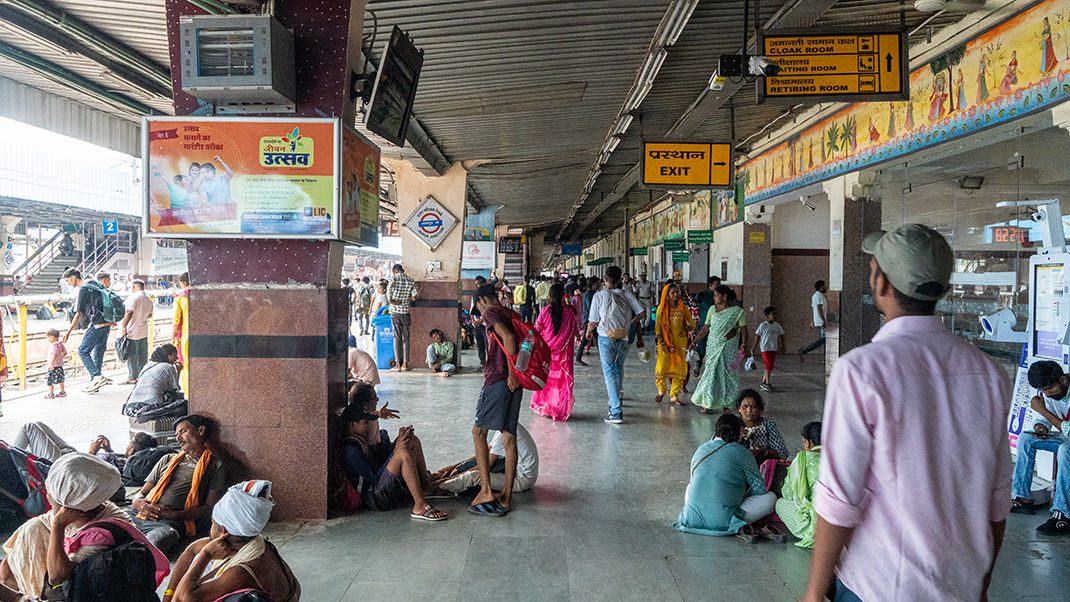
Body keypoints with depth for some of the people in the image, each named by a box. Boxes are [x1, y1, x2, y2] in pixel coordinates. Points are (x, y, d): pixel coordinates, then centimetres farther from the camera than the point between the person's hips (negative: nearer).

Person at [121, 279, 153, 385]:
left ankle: (132, 377, 5)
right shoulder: (149, 300, 12)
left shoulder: (133, 297, -11)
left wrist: (123, 326, -15)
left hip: (132, 331, -7)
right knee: (143, 355, 11)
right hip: (144, 331, 7)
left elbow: (129, 313, -17)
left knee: (131, 355, 1)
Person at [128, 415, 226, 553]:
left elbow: (209, 507, 4)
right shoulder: (168, 459, 32)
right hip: (136, 514, 6)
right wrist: (141, 504, -1)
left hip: (169, 523, -5)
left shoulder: (215, 466, 16)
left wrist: (173, 514, -12)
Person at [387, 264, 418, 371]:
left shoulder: (394, 279, -4)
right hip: (406, 311, 2)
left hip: (395, 311, -2)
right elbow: (415, 294, -1)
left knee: (397, 337, 1)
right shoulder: (411, 281, 5)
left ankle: (398, 364, 1)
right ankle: (405, 363, 5)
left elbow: (389, 289, -22)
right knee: (406, 338, 6)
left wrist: (391, 300, -8)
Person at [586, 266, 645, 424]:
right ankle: (615, 402, 32)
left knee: (609, 372, -1)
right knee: (619, 369, 20)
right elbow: (640, 313, 0)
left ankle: (616, 412, -8)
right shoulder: (626, 295, 1)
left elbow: (593, 321, -5)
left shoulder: (599, 296, -7)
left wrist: (589, 332, 16)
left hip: (606, 338, -3)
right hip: (623, 338, 3)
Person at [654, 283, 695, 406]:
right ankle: (661, 390, 24)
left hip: (680, 343, 2)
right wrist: (662, 344, -10)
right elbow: (657, 327, -2)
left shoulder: (683, 308, 5)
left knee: (680, 368, 1)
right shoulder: (662, 308, 0)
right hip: (666, 342, -2)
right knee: (662, 367, -4)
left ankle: (674, 396, 12)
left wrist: (687, 328, -14)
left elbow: (692, 323, 10)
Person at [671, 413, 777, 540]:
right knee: (770, 497, 9)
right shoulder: (742, 453, -4)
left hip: (693, 518, 5)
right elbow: (760, 489, 1)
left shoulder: (701, 449, 10)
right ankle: (738, 528, -6)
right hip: (723, 522, -5)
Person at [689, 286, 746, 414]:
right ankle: (707, 403, 5)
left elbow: (743, 329, -6)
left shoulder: (737, 311, -2)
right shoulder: (712, 309, 10)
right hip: (713, 346, 3)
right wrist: (694, 342, 9)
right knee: (711, 372, 0)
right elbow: (705, 329, 13)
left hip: (729, 347, -3)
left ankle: (726, 403, 11)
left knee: (728, 373, -1)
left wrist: (744, 344, -21)